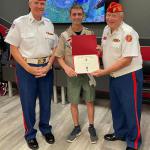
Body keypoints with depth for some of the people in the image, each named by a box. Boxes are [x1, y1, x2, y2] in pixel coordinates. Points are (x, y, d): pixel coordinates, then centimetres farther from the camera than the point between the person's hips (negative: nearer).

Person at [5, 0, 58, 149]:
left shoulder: (49, 24, 6)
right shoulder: (19, 23, -5)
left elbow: (54, 48, 9)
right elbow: (13, 48, -6)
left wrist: (48, 66, -5)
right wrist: (29, 68, -13)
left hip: (46, 68, 4)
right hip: (26, 68, -3)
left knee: (46, 100, 12)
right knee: (28, 102, 5)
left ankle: (45, 129, 34)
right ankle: (30, 134, 24)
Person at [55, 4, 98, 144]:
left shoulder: (89, 34, 0)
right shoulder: (64, 35, -4)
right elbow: (59, 57, -2)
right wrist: (66, 67, -19)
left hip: (88, 72, 1)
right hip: (73, 74, 0)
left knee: (89, 101, 9)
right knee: (73, 102, 10)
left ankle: (91, 127, 27)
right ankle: (76, 128, 28)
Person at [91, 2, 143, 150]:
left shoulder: (128, 33, -21)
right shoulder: (106, 29, 5)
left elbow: (126, 60, -25)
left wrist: (104, 71, -24)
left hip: (129, 75, -8)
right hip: (114, 75, 8)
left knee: (131, 109, 2)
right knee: (116, 107, 20)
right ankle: (120, 133, 40)